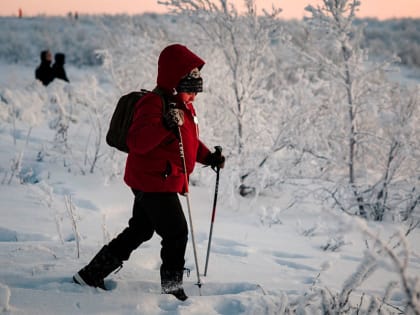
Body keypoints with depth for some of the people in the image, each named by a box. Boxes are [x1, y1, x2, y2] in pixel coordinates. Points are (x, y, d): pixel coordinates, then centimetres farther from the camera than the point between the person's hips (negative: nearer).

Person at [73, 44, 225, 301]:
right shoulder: (155, 103, -18)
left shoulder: (184, 106, 15)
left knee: (139, 232, 17)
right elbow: (137, 142, -29)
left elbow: (189, 141, 27)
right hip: (154, 181, -11)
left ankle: (92, 274, 26)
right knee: (177, 233, -7)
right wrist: (165, 125, -42)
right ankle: (173, 289, 5)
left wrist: (208, 157, 11)